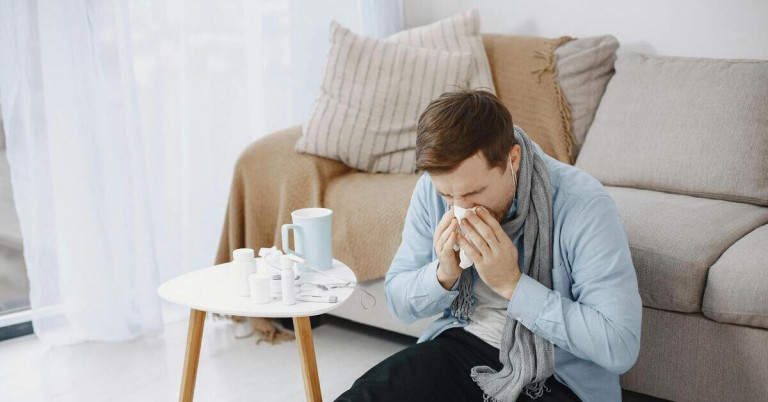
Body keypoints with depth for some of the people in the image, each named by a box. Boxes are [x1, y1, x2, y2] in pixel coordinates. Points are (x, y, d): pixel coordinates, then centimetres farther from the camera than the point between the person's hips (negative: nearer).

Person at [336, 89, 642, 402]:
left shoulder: (582, 204, -22)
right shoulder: (432, 189, -7)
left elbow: (620, 348, -24)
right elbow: (399, 302, 4)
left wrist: (512, 284, -27)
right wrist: (443, 274, -18)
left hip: (555, 376, -2)